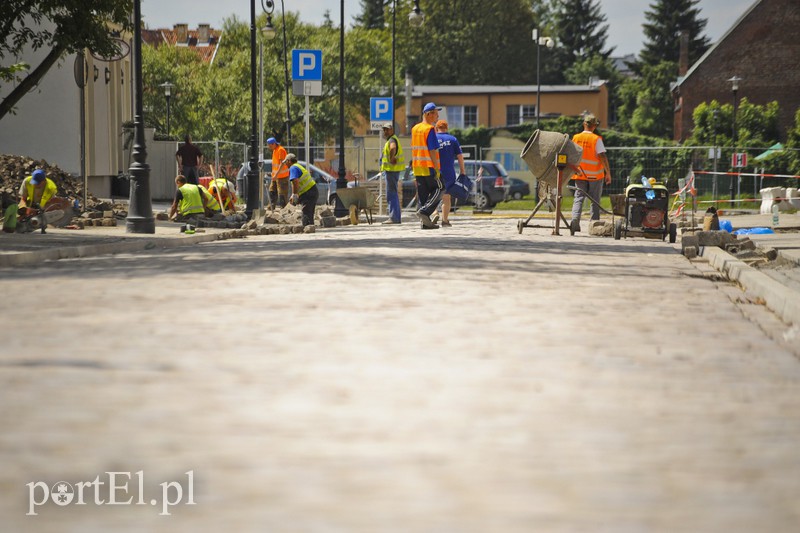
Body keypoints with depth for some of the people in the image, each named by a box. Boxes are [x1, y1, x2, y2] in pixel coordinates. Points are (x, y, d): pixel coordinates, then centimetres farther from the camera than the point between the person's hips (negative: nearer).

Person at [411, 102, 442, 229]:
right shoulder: (430, 129, -11)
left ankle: (425, 221, 6)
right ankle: (424, 212, -14)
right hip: (429, 166, -7)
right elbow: (432, 150, -15)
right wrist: (437, 168, -14)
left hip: (417, 167, 7)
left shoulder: (415, 129, 13)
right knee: (437, 191, 3)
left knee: (422, 195, 8)